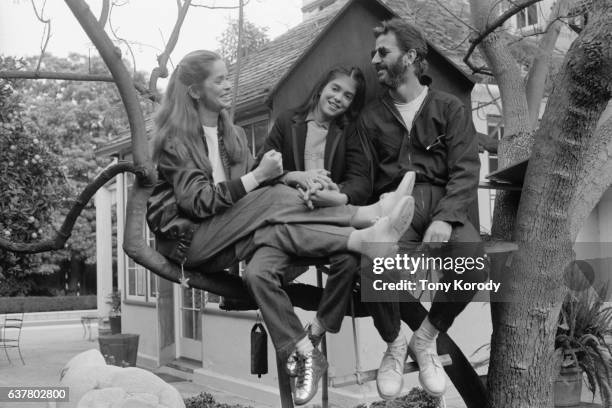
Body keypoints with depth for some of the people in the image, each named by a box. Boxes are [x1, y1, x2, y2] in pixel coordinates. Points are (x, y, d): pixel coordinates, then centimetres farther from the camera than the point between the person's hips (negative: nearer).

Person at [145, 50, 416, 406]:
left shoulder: (233, 134, 17)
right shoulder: (174, 140, -5)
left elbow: (252, 201, 9)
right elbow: (200, 202, -17)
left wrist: (294, 180, -12)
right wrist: (258, 176, -22)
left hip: (232, 236, 6)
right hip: (189, 241, -6)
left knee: (273, 230, -27)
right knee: (275, 199, -26)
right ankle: (365, 220, -29)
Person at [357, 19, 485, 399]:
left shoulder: (450, 108, 7)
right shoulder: (372, 116, 13)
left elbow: (465, 170, -3)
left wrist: (445, 218, -20)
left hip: (441, 202, 0)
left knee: (473, 267, -31)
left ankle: (426, 339, -1)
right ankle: (394, 344, -1)